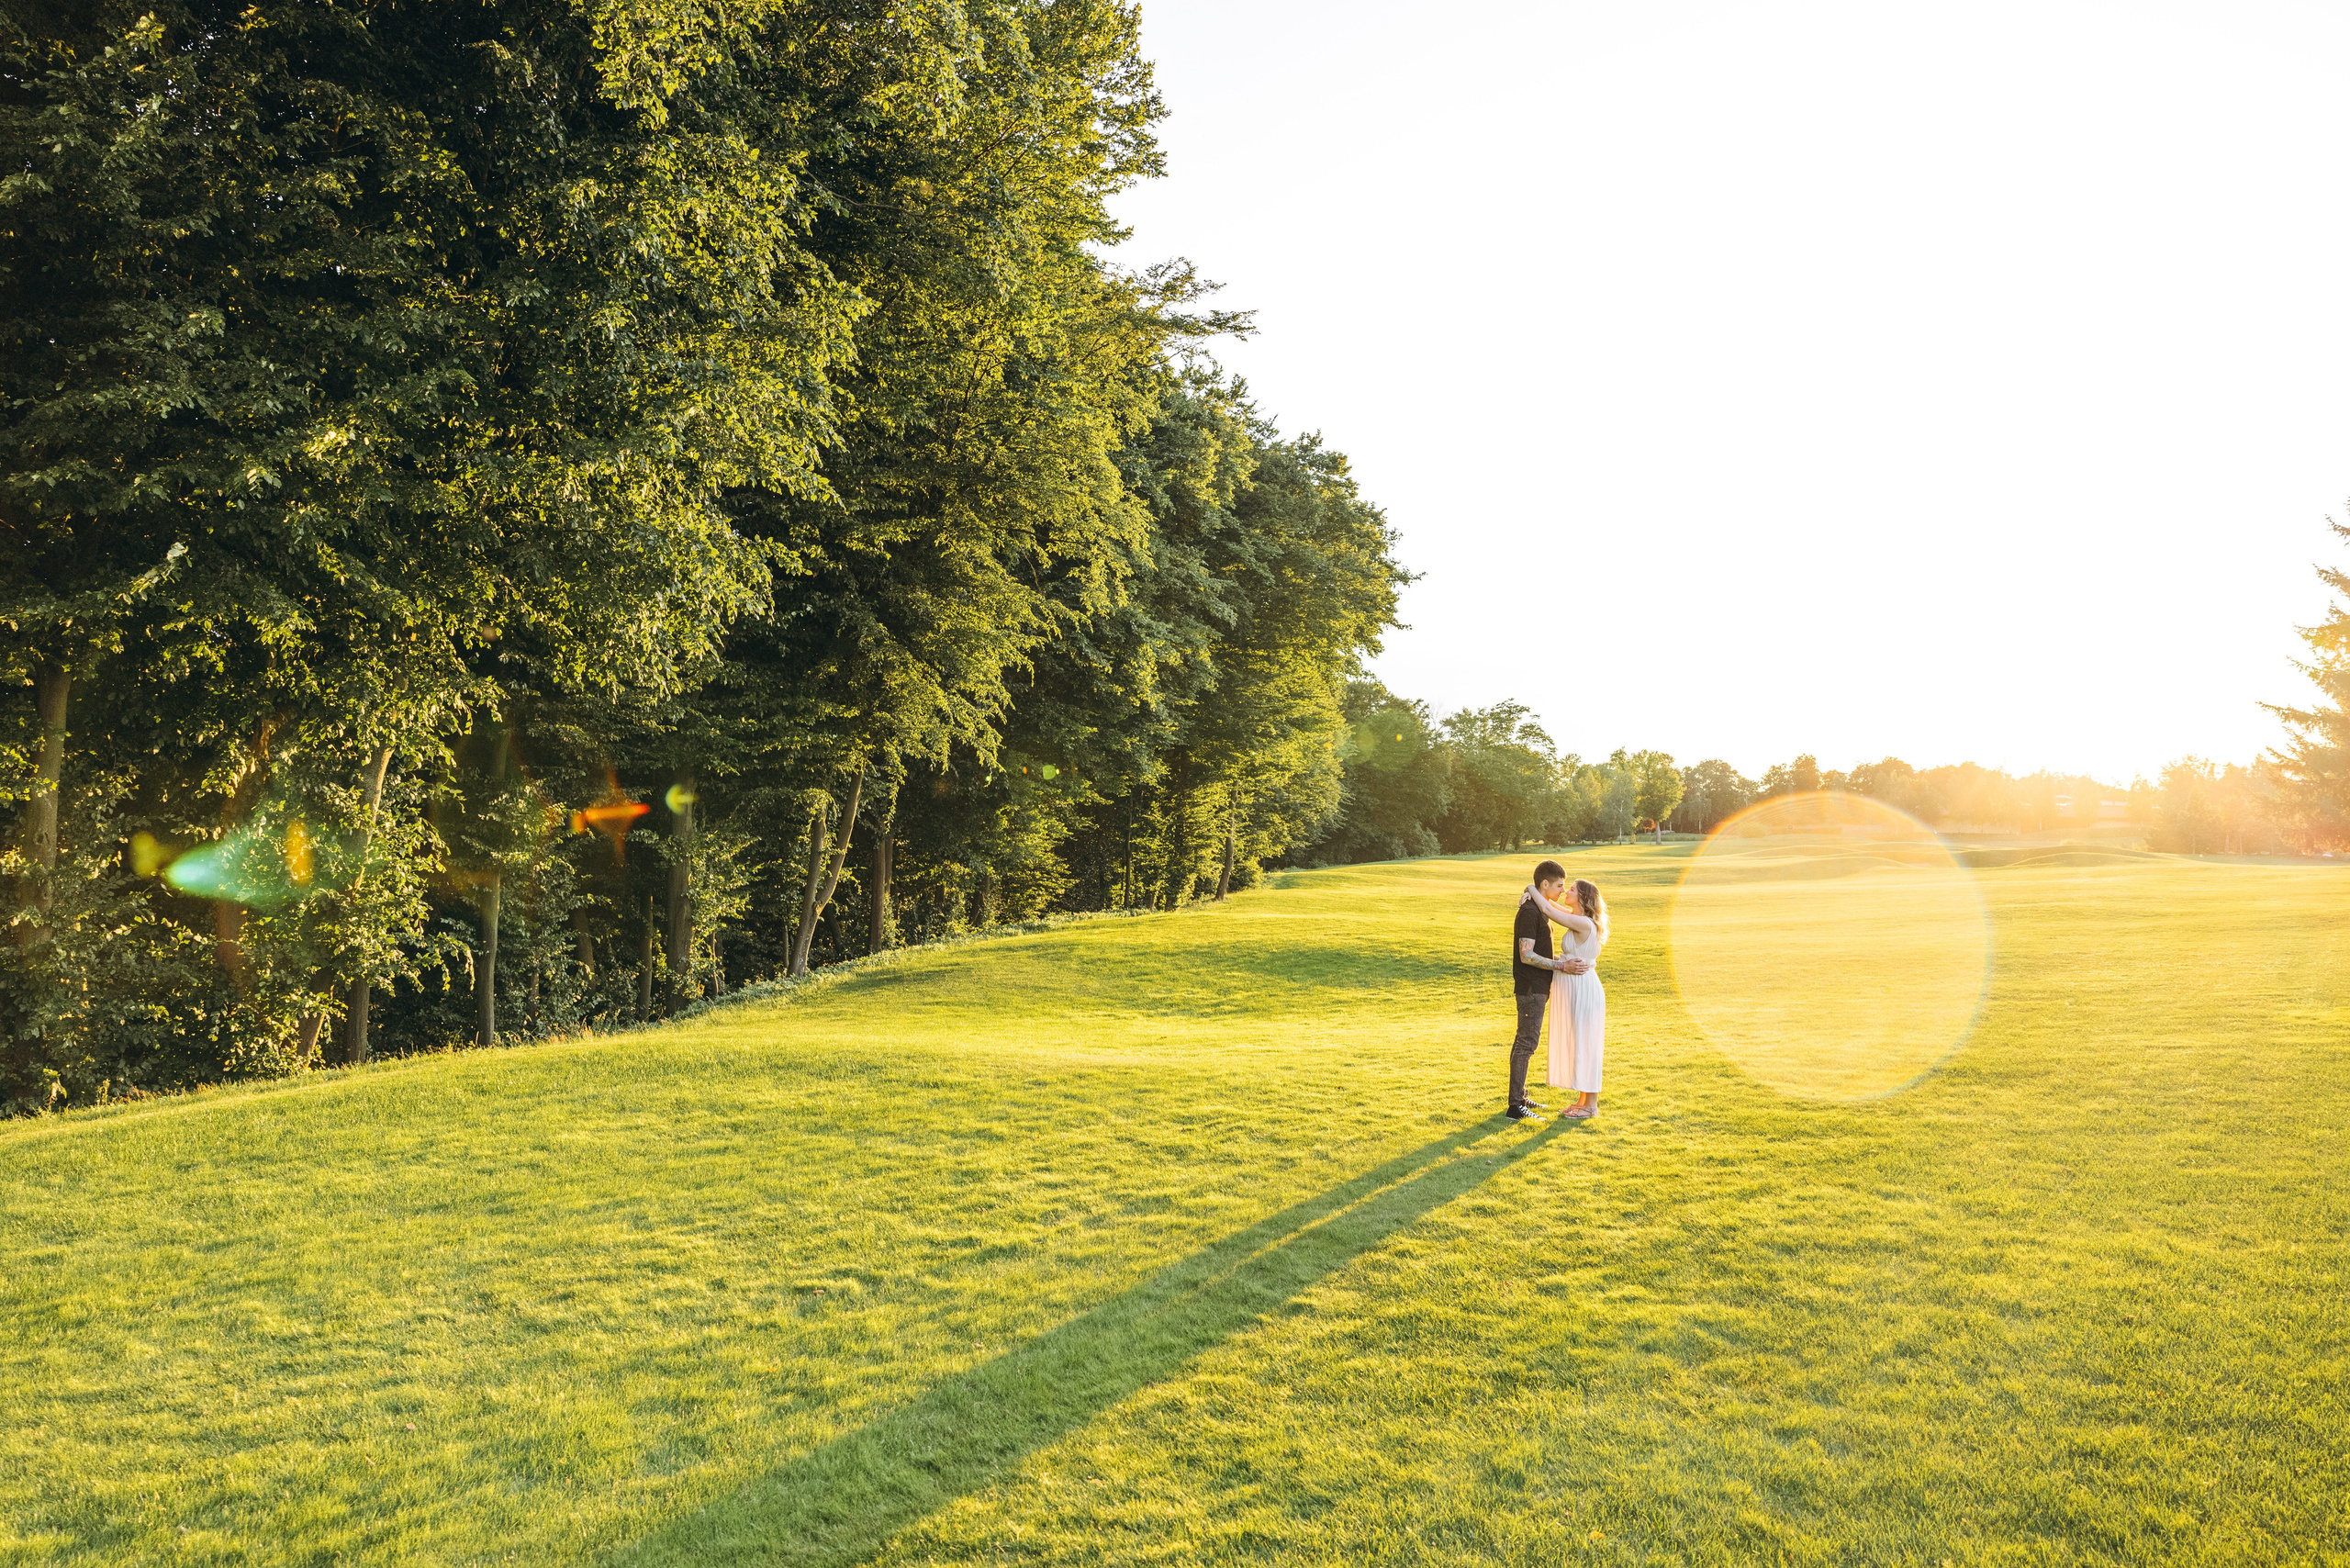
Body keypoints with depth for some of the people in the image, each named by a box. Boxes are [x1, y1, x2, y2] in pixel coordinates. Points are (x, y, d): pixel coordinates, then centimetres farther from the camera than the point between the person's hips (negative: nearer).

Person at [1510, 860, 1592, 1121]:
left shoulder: (1539, 909, 14)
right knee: (1526, 1043, -9)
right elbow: (1526, 955, -21)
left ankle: (1520, 1097, 23)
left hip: (1538, 987, 10)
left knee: (1526, 1040, 14)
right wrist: (1561, 966, -23)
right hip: (1530, 988, -10)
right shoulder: (1529, 912, -17)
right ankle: (1515, 1106, -8)